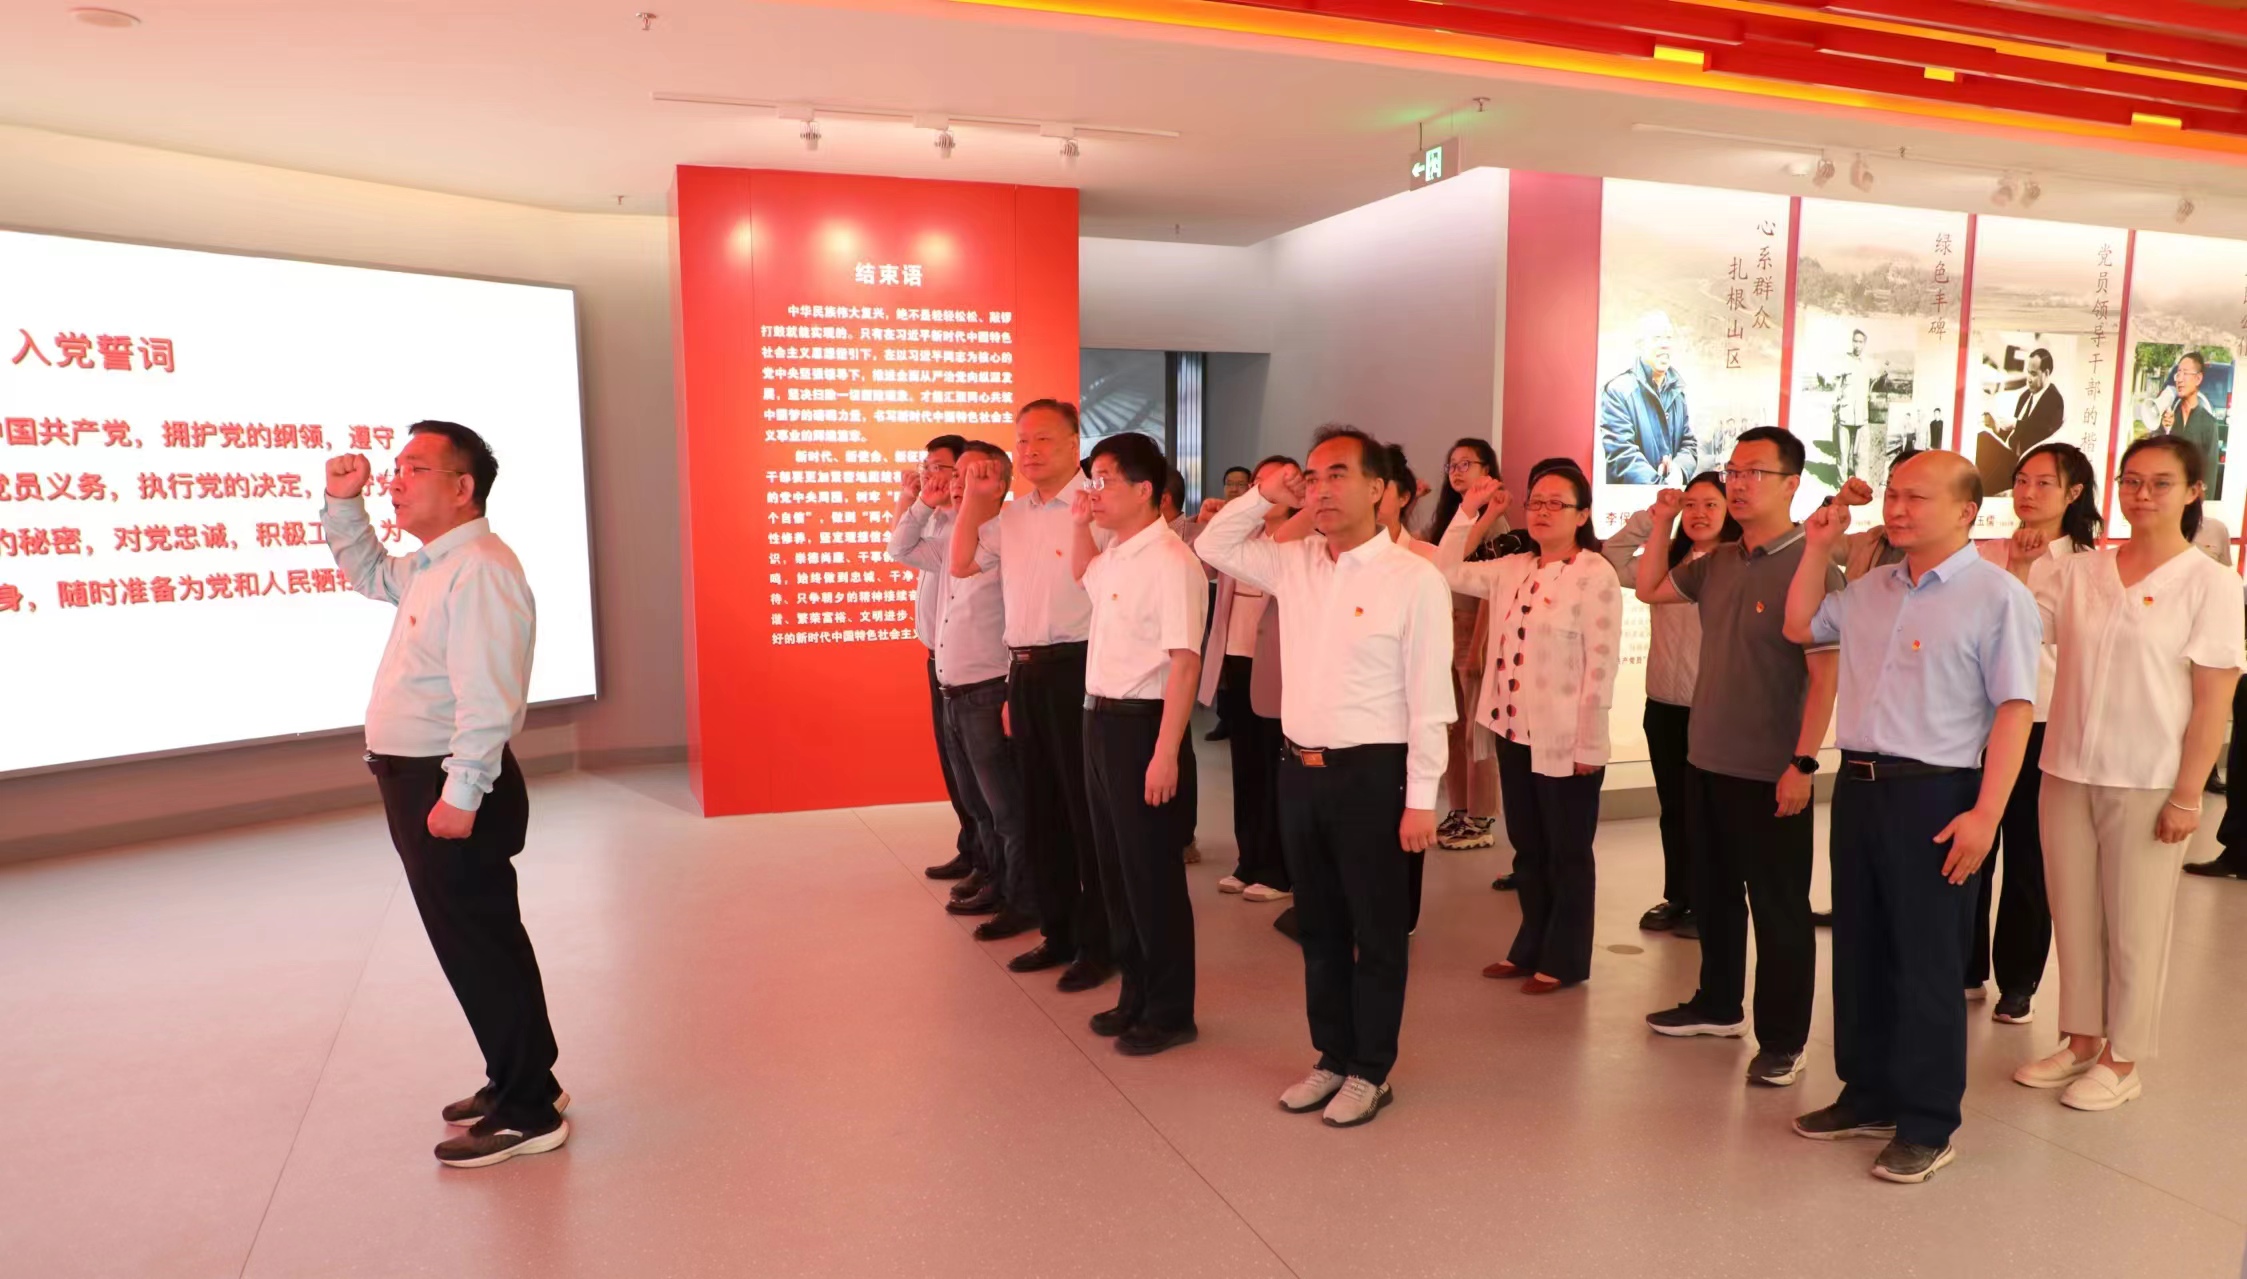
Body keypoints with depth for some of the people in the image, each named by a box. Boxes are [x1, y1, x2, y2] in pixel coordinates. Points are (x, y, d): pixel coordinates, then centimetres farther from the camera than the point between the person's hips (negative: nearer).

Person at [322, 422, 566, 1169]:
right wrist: (343, 504, 18)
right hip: (421, 781, 11)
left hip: (451, 787, -11)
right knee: (479, 941, 18)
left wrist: (460, 796, -26)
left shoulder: (478, 571, -19)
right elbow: (368, 575, 34)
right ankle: (521, 1082, 31)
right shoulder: (432, 567, 14)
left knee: (478, 947, -3)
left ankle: (526, 1114, 8)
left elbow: (487, 700, -26)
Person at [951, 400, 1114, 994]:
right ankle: (1058, 932, 30)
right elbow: (962, 564, 17)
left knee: (1086, 808, 1)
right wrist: (974, 497, 10)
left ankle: (1098, 943, 15)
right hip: (1024, 672, 8)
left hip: (1076, 670, -8)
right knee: (1041, 806, 16)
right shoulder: (1011, 513, 13)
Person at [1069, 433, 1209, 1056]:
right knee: (1115, 866, 16)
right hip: (1101, 720, 9)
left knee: (1153, 875, 2)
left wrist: (1166, 754, -24)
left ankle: (1170, 1011, 17)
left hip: (1142, 725, -9)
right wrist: (1080, 527, 18)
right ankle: (1136, 994, 30)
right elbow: (1084, 574, 36)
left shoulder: (1169, 562, -17)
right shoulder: (1115, 555, 10)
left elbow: (1185, 662, -22)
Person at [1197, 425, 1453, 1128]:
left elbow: (1429, 698, -12)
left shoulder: (1414, 578, -12)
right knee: (1318, 925, 17)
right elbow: (1214, 546, 18)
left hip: (1371, 774, -6)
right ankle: (1333, 1057, 32)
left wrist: (1420, 798, -12)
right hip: (1299, 769, 6)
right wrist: (1262, 496, 1)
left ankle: (1372, 1070, 24)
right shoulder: (1292, 562, 5)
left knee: (1376, 930, 8)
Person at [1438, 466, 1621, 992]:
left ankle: (1565, 960, 20)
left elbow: (1601, 666, -15)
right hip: (1513, 732, 7)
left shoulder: (1596, 576, -12)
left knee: (1567, 855, 7)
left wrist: (1589, 743, -16)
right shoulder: (1513, 570, 9)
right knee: (1527, 849, 17)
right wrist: (1468, 510, 3)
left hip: (1565, 741, -7)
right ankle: (1530, 949, 30)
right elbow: (1448, 571, 13)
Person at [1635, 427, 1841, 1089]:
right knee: (1714, 891, 20)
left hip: (1771, 772, -7)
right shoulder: (1718, 562, 7)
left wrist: (1803, 763, -20)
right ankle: (1719, 1004, 36)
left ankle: (1783, 1040, 18)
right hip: (1708, 760, 7)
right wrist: (1662, 523, 7)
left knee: (1779, 908, 5)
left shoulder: (1812, 567, -14)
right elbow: (1649, 588, 19)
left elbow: (1825, 676, -17)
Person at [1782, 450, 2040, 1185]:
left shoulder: (1997, 596, -9)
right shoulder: (1871, 589, 12)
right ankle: (1868, 1095, 29)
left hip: (1934, 795, -7)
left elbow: (2014, 709, -14)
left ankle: (1927, 1125, 17)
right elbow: (1800, 627, 23)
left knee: (1927, 964, 3)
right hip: (1859, 785, 7)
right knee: (1858, 951, 14)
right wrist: (1818, 547, 13)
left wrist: (1985, 814, -19)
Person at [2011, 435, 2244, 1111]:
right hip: (2067, 772, 4)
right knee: (2073, 918, 14)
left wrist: (2187, 795, -11)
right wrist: (2017, 570, -12)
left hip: (2146, 783, -4)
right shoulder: (2080, 571, 4)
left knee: (2133, 928, 8)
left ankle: (2123, 1060, 24)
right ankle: (2081, 1041, 30)